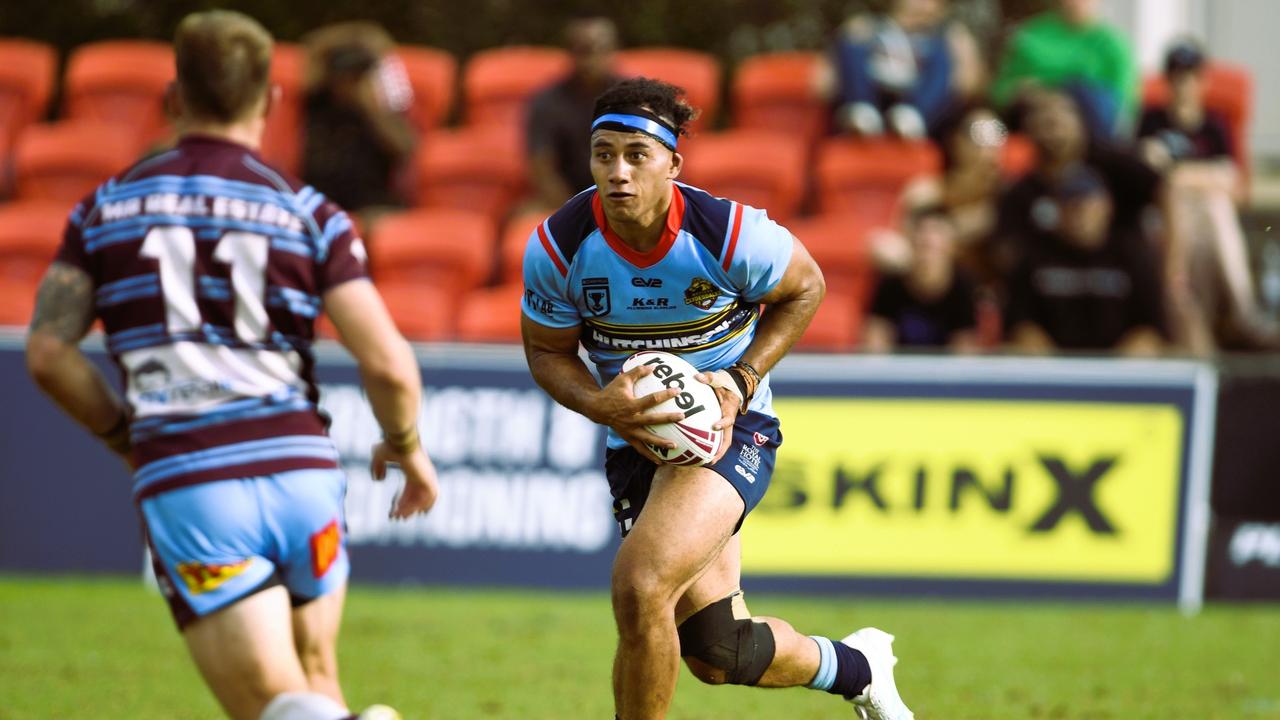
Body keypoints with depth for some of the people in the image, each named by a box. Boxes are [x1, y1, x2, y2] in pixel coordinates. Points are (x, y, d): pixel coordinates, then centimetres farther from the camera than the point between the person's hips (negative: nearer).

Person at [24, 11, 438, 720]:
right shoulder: (309, 213, 5)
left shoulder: (106, 210, 10)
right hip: (299, 469, 1)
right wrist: (406, 447, 17)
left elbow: (48, 351, 0)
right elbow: (388, 364, -3)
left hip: (184, 486, -1)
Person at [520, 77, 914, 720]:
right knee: (716, 653, 7)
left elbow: (804, 288, -1)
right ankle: (855, 666, 39)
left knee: (641, 585, -28)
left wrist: (742, 382, -13)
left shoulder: (731, 234, -21)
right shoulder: (556, 246, -15)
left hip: (730, 425, -4)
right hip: (636, 437, 4)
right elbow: (546, 351, 1)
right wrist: (599, 405, -21)